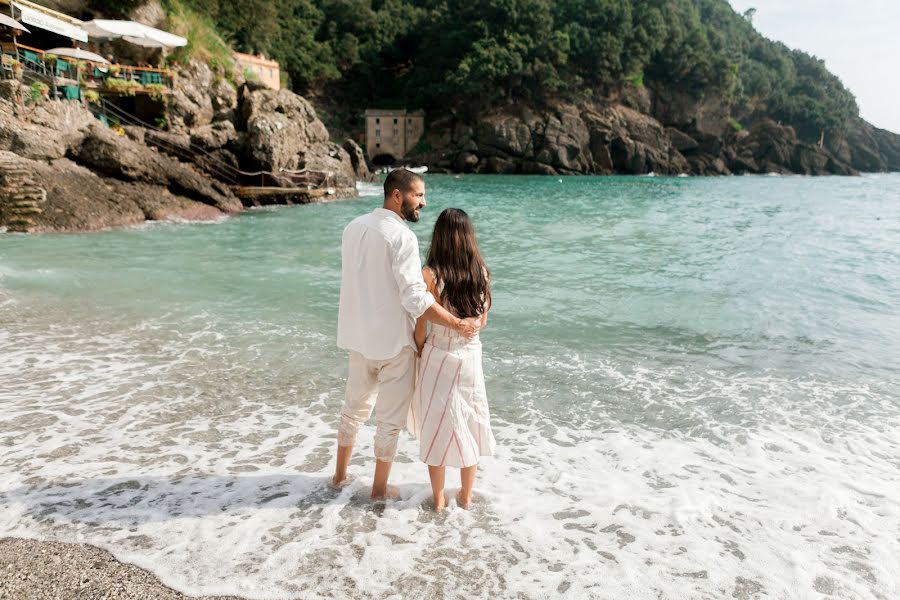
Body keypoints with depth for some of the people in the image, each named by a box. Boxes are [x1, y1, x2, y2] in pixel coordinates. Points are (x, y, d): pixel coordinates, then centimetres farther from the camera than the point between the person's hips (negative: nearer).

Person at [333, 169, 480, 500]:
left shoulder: (353, 227, 3)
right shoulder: (402, 236, -20)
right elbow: (416, 300, -26)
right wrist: (458, 325, -19)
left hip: (359, 336, 7)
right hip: (393, 341, -7)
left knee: (355, 406, 23)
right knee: (390, 417, 10)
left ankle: (340, 474, 37)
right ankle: (380, 488, 23)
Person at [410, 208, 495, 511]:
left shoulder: (430, 275, -17)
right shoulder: (481, 273, -5)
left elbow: (421, 327, -11)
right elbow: (482, 321, 5)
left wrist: (420, 354, 6)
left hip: (438, 359, -3)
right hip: (471, 357, 3)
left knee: (437, 428, 11)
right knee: (469, 424, 17)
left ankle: (438, 498, 24)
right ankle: (466, 495, 31)